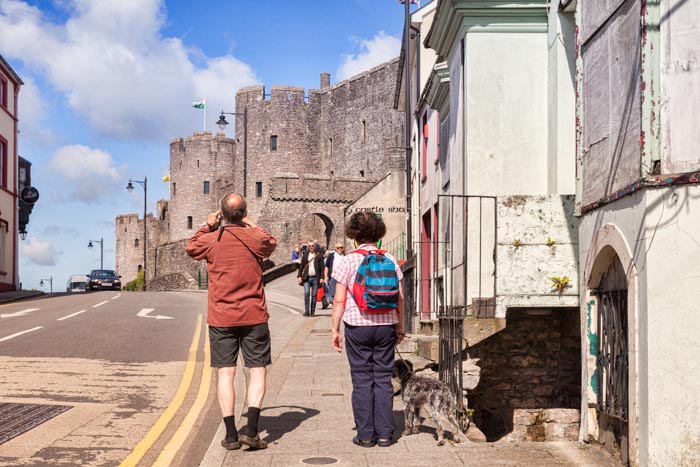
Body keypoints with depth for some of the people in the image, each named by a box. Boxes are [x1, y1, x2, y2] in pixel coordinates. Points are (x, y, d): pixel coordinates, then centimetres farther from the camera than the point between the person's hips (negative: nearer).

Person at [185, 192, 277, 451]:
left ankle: (231, 434, 2)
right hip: (253, 316, -1)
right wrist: (251, 224, 25)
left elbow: (191, 247, 18)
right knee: (258, 370, 5)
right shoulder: (255, 238, -5)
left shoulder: (211, 240, -4)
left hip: (220, 318, 1)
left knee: (225, 373, 4)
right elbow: (272, 243, 19)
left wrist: (207, 226, 26)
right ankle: (251, 429, -6)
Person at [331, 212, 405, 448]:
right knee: (383, 378, 7)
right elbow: (400, 298, 6)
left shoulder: (347, 261, -5)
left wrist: (335, 330, 2)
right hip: (386, 325, 3)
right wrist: (400, 326, 17)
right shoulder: (390, 260, 4)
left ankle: (365, 434, 5)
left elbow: (339, 300, -6)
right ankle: (384, 433, 9)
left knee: (362, 379, 3)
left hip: (357, 325, -2)